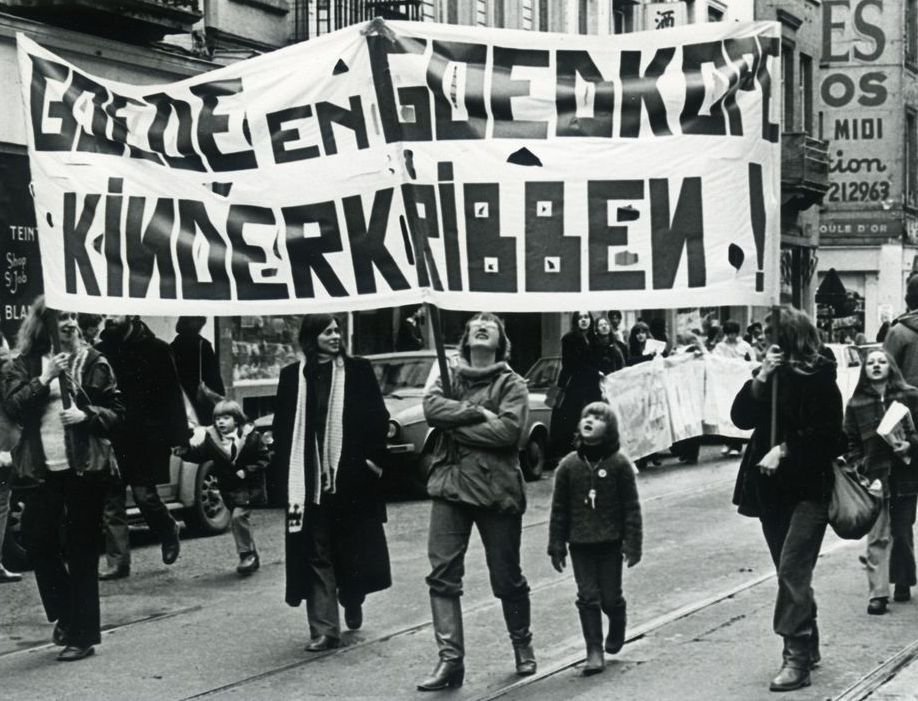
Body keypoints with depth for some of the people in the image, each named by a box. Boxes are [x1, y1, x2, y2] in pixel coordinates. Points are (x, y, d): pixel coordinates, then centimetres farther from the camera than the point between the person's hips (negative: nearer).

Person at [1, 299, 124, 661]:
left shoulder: (93, 362, 3)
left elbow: (116, 411, 5)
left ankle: (82, 634, 8)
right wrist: (44, 380, -17)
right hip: (44, 468, 2)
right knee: (37, 537, 3)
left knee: (81, 550, 0)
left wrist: (88, 415, -13)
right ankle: (65, 615, 26)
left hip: (85, 466, -2)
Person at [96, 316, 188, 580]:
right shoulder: (101, 350, 6)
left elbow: (171, 394, -5)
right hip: (110, 437, 3)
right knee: (111, 504, 2)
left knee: (144, 494, -4)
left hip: (146, 438, -3)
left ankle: (169, 533, 25)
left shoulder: (155, 349, -2)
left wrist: (176, 436, -12)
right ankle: (118, 562, 9)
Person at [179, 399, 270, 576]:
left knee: (238, 516, -21)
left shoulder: (251, 437, -10)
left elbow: (264, 458, -7)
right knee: (239, 519, 12)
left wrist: (247, 471, -18)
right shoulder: (211, 438, 0)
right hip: (228, 488, 5)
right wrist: (185, 451, -26)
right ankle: (251, 558, 25)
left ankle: (247, 554, -11)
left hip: (248, 486, -5)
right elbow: (199, 454, -7)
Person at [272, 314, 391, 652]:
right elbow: (283, 427, 6)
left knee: (354, 545, 9)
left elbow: (378, 417, 1)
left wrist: (374, 458, -6)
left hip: (351, 475, 0)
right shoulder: (292, 376, 4)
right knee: (316, 553, 0)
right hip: (309, 479, 1)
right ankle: (324, 629, 2)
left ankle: (352, 601, 37)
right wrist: (287, 470, 0)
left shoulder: (358, 370, 1)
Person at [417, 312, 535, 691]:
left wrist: (456, 425, -10)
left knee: (507, 577, 8)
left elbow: (507, 431, -15)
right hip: (450, 486, 3)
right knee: (442, 574, -6)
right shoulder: (449, 377, 12)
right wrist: (477, 413, -16)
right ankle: (450, 659, -4)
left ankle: (522, 646, 30)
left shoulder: (511, 383, 1)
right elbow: (432, 408, -8)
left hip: (496, 489, -3)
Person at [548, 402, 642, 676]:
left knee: (610, 597, 6)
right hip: (580, 543, 2)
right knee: (588, 597, 0)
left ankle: (617, 630, 37)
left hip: (610, 542, -2)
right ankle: (594, 651, 6)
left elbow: (631, 507, -4)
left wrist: (632, 545, -6)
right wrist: (556, 546, 3)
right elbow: (559, 509, 4)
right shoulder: (569, 465, -1)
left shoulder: (619, 464, -7)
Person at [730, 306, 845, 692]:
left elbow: (828, 435, -11)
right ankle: (808, 645, 27)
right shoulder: (771, 373, 6)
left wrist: (785, 450, -16)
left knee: (792, 570, -13)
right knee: (790, 571, 14)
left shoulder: (819, 378, -11)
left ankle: (797, 657, -11)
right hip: (771, 487, 7)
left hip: (808, 488, -7)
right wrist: (760, 379, -12)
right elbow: (741, 418, -1)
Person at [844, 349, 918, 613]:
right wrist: (858, 468, -3)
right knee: (878, 537, -4)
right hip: (874, 477, 0)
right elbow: (850, 441, 8)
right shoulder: (856, 404, 5)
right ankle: (878, 594, -5)